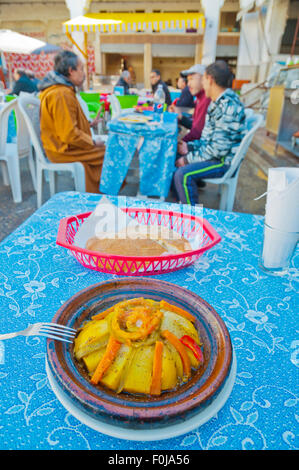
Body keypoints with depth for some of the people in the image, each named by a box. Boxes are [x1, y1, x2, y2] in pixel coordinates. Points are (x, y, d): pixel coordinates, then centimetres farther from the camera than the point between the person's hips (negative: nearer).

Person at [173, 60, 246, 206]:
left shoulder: (228, 106, -21)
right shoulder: (217, 102, 11)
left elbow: (218, 148, -25)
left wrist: (189, 159, -18)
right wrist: (189, 146, 2)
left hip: (224, 161, -10)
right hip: (212, 152, 10)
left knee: (183, 175, -28)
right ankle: (179, 201, 18)